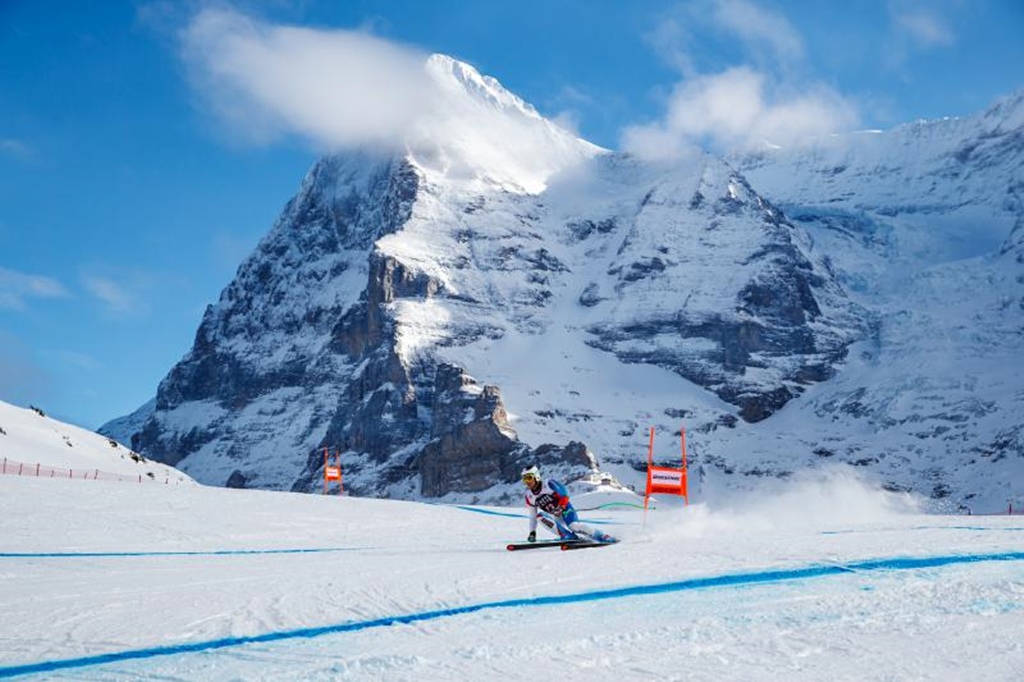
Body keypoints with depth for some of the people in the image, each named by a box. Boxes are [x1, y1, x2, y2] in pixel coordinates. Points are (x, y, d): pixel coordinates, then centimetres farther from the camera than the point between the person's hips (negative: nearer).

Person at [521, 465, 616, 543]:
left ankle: (603, 537, -22)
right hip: (555, 517, 5)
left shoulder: (548, 484, -14)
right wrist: (532, 532, 9)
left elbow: (564, 495, -16)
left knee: (574, 526, -31)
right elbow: (532, 515, 13)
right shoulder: (529, 496, 4)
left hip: (565, 510, -5)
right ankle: (567, 536, -26)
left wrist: (560, 507, -29)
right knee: (539, 516, -24)